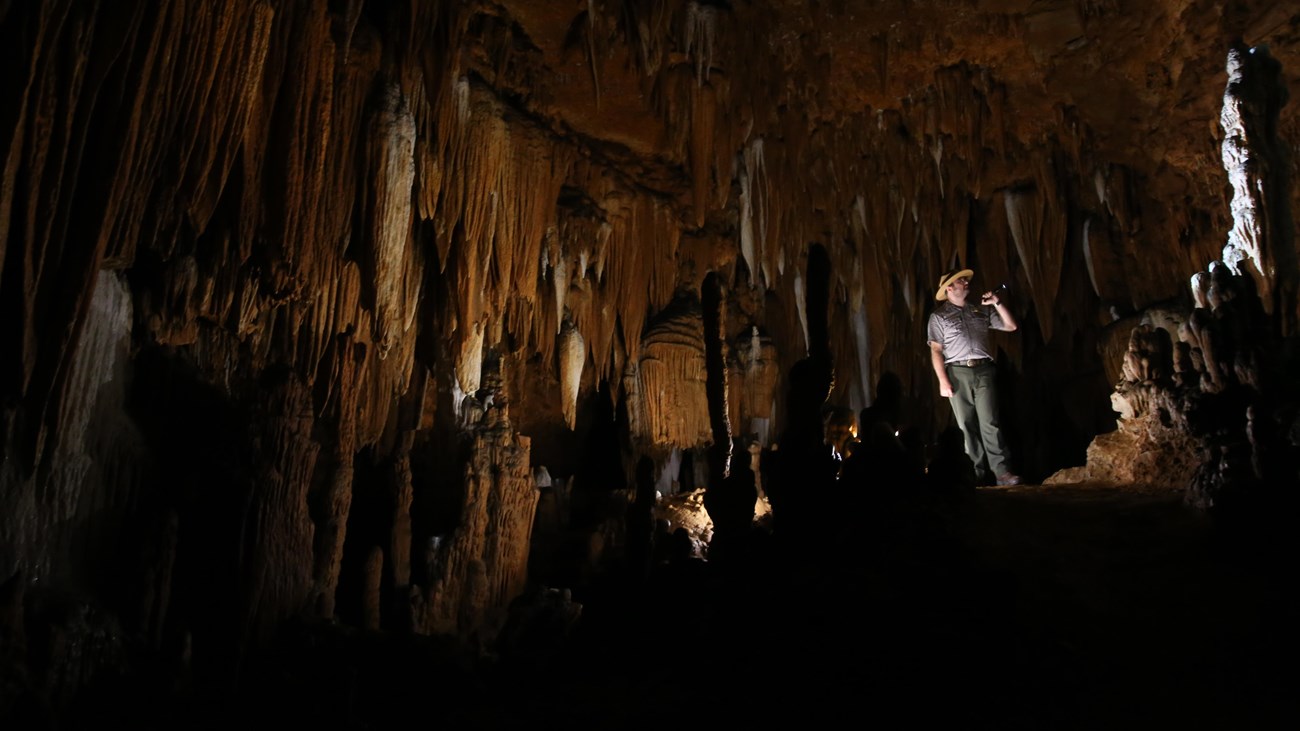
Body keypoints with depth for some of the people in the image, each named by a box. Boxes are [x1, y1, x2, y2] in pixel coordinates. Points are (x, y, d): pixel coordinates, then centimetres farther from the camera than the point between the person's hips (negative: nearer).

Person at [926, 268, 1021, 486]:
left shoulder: (982, 310, 17)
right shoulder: (939, 315, 7)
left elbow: (1010, 326, 18)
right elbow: (936, 350, 0)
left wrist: (997, 303, 5)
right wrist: (943, 380, -9)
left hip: (983, 370, 2)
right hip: (957, 373, -1)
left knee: (990, 422, -9)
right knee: (967, 425, 0)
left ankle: (1002, 471, -11)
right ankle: (978, 474, 5)